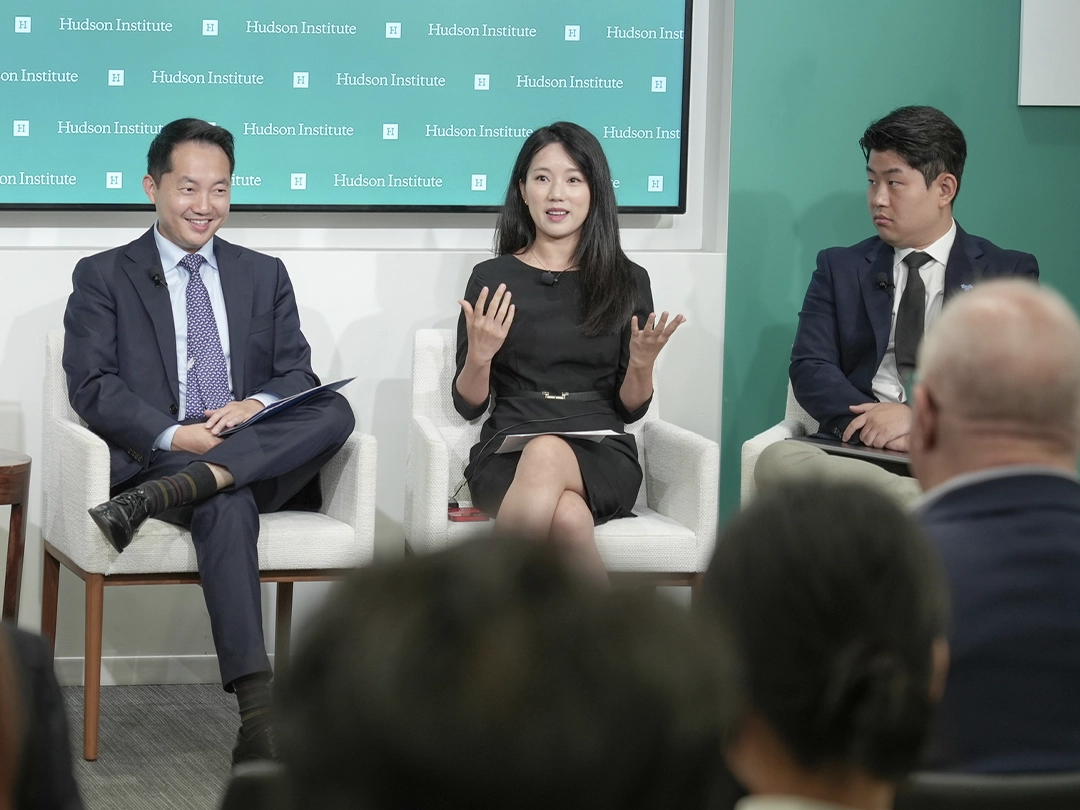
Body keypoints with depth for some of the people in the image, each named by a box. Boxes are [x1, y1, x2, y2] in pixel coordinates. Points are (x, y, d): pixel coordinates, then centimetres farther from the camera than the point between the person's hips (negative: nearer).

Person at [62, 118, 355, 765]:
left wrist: (260, 404, -12)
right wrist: (173, 435, -17)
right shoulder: (103, 277, 12)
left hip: (262, 457, 4)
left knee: (336, 411, -29)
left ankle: (160, 496, -41)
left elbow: (298, 373, 14)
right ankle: (258, 711, -49)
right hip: (155, 457, -4)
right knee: (227, 503, -38)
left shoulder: (265, 275, 23)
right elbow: (93, 388, 0)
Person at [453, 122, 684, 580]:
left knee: (547, 457, -39)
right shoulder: (491, 279, 10)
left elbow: (631, 408, 13)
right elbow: (468, 405, 9)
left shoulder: (627, 281, 11)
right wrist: (479, 355, -11)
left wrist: (641, 364, -8)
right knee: (568, 517, -39)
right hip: (508, 450, -1)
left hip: (600, 452, 1)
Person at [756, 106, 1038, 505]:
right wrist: (868, 422, -14)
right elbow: (809, 367, 7)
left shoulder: (1010, 274, 13)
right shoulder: (840, 269, 20)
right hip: (853, 453, 4)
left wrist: (917, 415, -16)